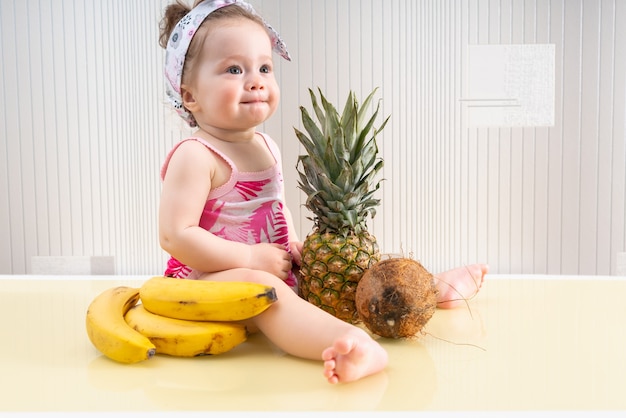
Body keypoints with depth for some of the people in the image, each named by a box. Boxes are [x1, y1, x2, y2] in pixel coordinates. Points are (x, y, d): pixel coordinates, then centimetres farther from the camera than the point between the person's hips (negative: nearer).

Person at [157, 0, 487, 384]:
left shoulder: (266, 146, 10)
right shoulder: (196, 155, -16)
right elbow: (176, 236, -23)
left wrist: (295, 248, 5)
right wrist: (252, 258, -23)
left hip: (274, 272, 9)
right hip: (208, 281, -9)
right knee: (257, 285, -38)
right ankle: (353, 342, -60)